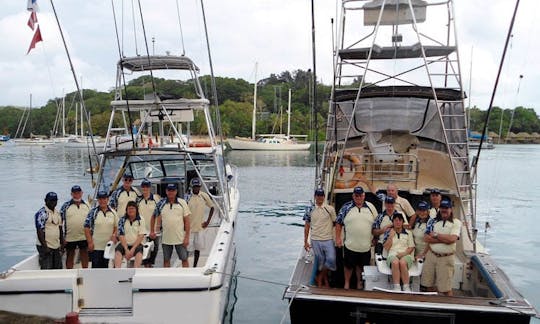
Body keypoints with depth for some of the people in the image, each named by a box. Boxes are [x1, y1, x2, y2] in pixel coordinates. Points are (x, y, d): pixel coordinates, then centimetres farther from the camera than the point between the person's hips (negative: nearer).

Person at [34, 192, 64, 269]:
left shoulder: (57, 213, 13)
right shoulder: (41, 213, -11)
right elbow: (39, 231, -16)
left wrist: (62, 244, 14)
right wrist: (45, 247, -19)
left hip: (57, 247, 8)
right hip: (46, 247, -8)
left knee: (58, 269, 11)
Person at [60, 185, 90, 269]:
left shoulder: (87, 205, 7)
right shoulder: (66, 206, -1)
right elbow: (60, 222, -1)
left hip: (84, 237, 2)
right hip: (70, 238, -2)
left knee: (84, 256, 9)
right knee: (69, 257, 8)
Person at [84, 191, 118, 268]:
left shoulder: (113, 212, 5)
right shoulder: (93, 212, -6)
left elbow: (116, 227, 14)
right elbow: (86, 228, -7)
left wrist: (114, 235, -6)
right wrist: (90, 242, -12)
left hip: (108, 246, 3)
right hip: (95, 246, -3)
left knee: (105, 266, 12)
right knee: (96, 266, -1)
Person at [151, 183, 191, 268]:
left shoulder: (182, 202, -2)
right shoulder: (161, 203, 2)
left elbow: (186, 220, -2)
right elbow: (154, 217, 14)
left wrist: (187, 236, -7)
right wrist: (152, 231, 9)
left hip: (180, 238, -2)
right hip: (166, 238, 2)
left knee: (184, 259, 2)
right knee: (166, 260, 11)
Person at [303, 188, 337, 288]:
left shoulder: (330, 209, -1)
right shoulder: (310, 210, 2)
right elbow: (307, 226, 5)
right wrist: (305, 241, 3)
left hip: (328, 239, 0)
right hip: (315, 240, 0)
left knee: (331, 259, -9)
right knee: (320, 262, 7)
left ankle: (320, 277, 14)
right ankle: (325, 280, 25)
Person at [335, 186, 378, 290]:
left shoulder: (371, 207, 3)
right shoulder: (346, 207, -3)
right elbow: (338, 223, 1)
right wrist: (338, 238, -3)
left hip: (366, 246, 2)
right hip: (350, 245, -1)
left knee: (361, 265, 15)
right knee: (348, 266, 11)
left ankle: (359, 282, 35)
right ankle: (347, 283, 31)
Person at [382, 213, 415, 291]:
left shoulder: (408, 233, 19)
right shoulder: (388, 232, 17)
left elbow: (411, 247, 13)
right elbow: (386, 247, 9)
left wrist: (404, 253, -7)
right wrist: (391, 236, 1)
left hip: (406, 255, 0)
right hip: (392, 255, 0)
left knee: (402, 262, -38)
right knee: (395, 262, -38)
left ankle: (406, 287, -35)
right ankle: (397, 287, -42)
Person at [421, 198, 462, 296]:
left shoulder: (456, 222, 1)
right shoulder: (432, 221, 9)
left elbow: (452, 239, -15)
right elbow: (426, 238, -3)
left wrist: (436, 235, -6)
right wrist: (445, 239, -10)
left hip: (446, 258, -3)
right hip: (431, 255, 3)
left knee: (445, 289, 0)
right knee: (429, 285, 10)